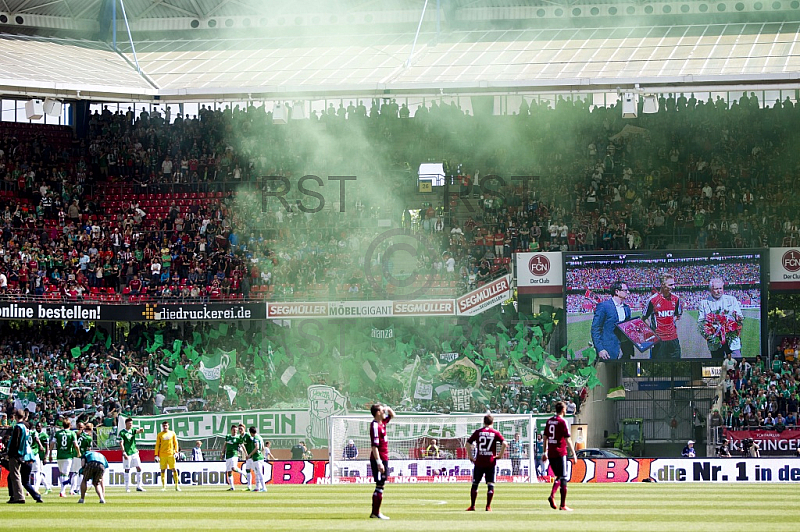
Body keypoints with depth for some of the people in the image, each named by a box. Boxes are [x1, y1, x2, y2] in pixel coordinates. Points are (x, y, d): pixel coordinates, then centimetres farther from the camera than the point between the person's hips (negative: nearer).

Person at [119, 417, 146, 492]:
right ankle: (127, 487, 7)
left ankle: (139, 486, 3)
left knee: (139, 468, -2)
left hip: (134, 452, 5)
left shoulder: (133, 430, 9)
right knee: (127, 470, 0)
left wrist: (141, 430, -34)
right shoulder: (122, 432, -4)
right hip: (127, 454, -5)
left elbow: (138, 431, -10)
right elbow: (121, 443, -8)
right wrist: (124, 453, -15)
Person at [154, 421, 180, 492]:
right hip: (162, 455, 0)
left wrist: (176, 451, -3)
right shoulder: (160, 435, 8)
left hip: (171, 454, 0)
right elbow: (157, 445, 8)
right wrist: (156, 455, 2)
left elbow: (175, 443, 11)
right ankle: (163, 486, 3)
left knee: (174, 469, -5)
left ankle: (177, 486, -2)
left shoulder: (172, 433, 9)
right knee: (163, 470, 0)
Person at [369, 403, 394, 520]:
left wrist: (388, 408, 11)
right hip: (379, 459, -10)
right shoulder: (375, 425, -15)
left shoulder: (382, 422, 12)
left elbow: (392, 415, 32)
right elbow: (374, 445, -21)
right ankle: (376, 513, -6)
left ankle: (375, 513, 16)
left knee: (380, 486, 12)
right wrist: (378, 462, -25)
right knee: (380, 485, -8)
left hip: (384, 458, 10)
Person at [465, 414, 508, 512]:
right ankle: (488, 506, 0)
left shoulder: (478, 432, 3)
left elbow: (468, 444, -2)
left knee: (475, 484, 8)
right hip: (491, 462, 0)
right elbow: (504, 444, -10)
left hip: (479, 462, 0)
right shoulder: (495, 433, 1)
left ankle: (472, 506, 7)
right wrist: (500, 455, 1)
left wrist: (470, 456, 6)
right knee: (490, 484, 5)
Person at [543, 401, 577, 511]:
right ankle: (563, 505, -3)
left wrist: (545, 452, 23)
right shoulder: (562, 422, -10)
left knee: (558, 476, 18)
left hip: (551, 453, 7)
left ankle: (552, 495, -5)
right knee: (563, 478, -1)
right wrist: (573, 454, -11)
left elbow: (545, 437, 16)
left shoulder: (549, 421, 10)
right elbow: (567, 439, -14)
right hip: (560, 453, -7)